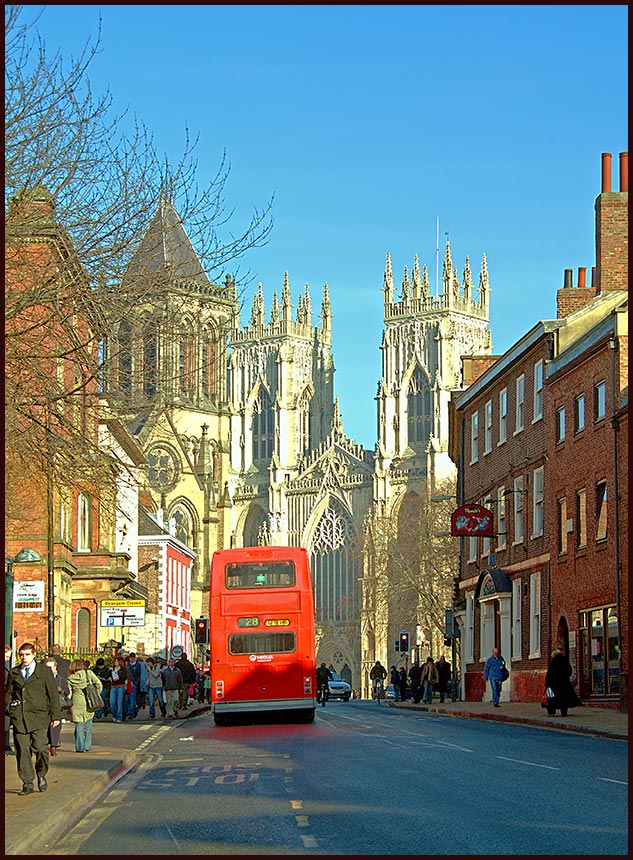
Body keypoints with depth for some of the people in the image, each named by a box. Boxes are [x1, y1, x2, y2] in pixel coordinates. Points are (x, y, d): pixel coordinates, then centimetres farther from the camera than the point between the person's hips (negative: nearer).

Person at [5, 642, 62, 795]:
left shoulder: (44, 671, 7)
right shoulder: (13, 673, 14)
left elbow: (53, 694, 8)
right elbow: (8, 694, 19)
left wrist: (55, 715, 4)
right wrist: (6, 710, 10)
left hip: (38, 715, -2)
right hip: (18, 717, 2)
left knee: (40, 747, -14)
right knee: (22, 750, -1)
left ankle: (41, 775, 13)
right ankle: (27, 783, 7)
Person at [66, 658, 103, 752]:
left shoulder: (70, 679, 1)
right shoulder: (89, 673, 1)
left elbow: (68, 693, 1)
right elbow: (99, 685, -2)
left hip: (77, 705, -1)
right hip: (89, 704, 1)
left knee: (79, 727, 5)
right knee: (88, 725, 13)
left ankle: (80, 747, 5)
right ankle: (87, 746, 15)